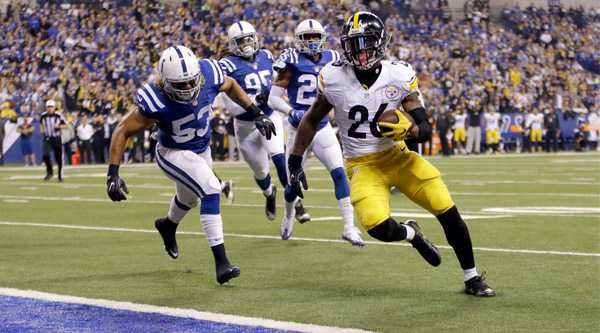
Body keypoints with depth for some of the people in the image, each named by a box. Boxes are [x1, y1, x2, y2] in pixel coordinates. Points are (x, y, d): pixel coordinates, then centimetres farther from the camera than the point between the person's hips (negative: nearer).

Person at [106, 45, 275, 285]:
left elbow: (231, 86, 0)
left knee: (190, 197, 31)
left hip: (201, 150, 6)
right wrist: (113, 174, -31)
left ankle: (168, 225, 66)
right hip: (173, 154, -6)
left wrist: (257, 114, 0)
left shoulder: (208, 74, -25)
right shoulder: (156, 102, -35)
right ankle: (221, 262, -26)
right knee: (211, 190, -28)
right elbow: (122, 132, -26)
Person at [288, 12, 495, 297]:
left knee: (448, 212, -8)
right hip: (363, 165, -1)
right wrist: (295, 162, 5)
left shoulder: (400, 75, -11)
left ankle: (472, 279, 13)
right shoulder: (334, 78, -10)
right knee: (379, 228, -25)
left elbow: (426, 129, -7)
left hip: (397, 156, 1)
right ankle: (412, 234, 13)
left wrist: (408, 130, -29)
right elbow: (312, 120, 6)